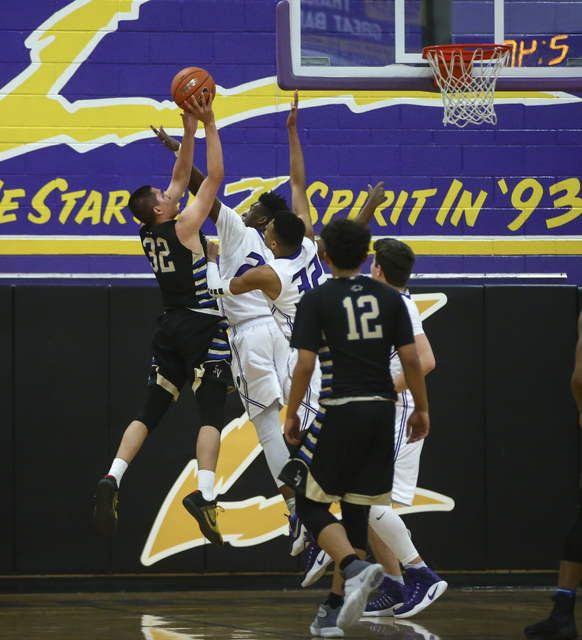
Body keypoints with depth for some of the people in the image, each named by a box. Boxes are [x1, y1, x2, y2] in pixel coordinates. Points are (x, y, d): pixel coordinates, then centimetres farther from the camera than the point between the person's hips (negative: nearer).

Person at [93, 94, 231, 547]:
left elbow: (182, 177, 17)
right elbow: (215, 177, -10)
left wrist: (189, 131, 15)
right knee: (211, 413, -10)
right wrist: (208, 125, -6)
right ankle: (205, 494, -26)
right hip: (202, 324, -7)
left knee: (150, 412, 9)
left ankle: (112, 479, -9)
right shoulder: (183, 226, -11)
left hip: (171, 326, 7)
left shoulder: (149, 233, 7)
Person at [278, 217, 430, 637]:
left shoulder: (317, 300, -3)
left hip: (340, 413, -4)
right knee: (356, 509, 10)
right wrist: (421, 409, 14)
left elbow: (305, 364, -8)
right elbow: (411, 358, 5)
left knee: (312, 504, 5)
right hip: (381, 412, 4)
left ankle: (355, 569, -21)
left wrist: (291, 414, 2)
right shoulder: (389, 297, 7)